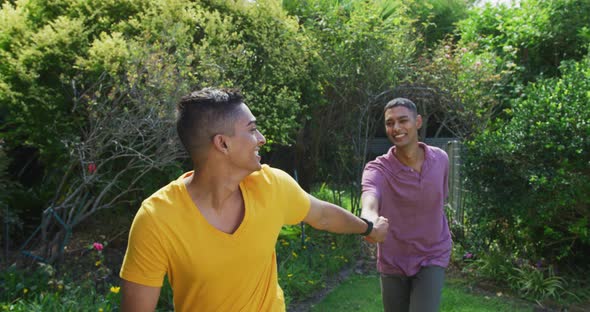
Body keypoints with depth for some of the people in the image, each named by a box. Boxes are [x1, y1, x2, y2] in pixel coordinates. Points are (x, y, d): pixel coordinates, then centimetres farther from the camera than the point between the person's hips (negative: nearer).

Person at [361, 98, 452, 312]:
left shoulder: (440, 159, -8)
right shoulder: (377, 169, -21)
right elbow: (369, 204, -43)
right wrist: (371, 222, -66)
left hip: (432, 258, 1)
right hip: (392, 262, 0)